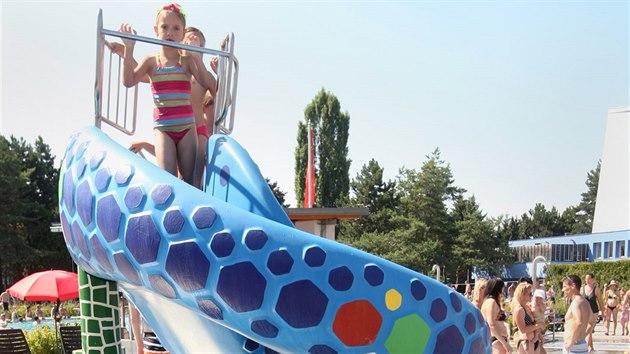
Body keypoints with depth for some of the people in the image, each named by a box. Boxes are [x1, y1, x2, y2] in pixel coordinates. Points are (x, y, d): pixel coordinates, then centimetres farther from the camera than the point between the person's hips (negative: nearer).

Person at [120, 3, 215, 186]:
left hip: (187, 126, 1)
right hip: (163, 128, -1)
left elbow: (206, 83, -9)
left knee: (190, 177, 0)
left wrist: (197, 58, -22)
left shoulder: (187, 60, 4)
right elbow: (128, 81, -8)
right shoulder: (151, 61, 5)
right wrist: (129, 49, -14)